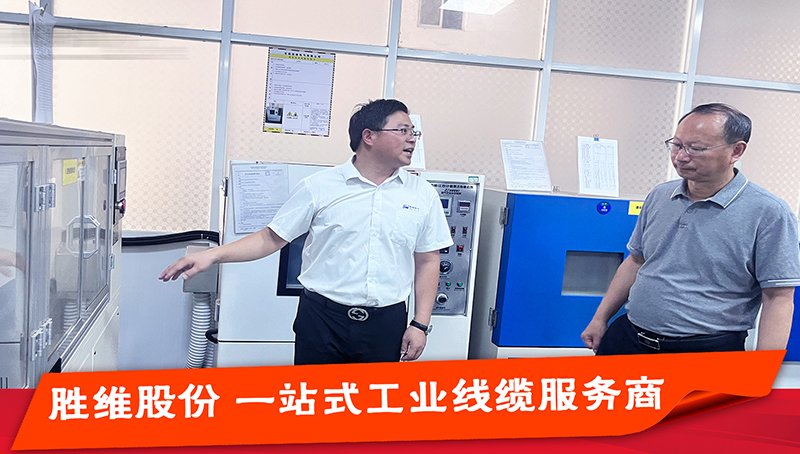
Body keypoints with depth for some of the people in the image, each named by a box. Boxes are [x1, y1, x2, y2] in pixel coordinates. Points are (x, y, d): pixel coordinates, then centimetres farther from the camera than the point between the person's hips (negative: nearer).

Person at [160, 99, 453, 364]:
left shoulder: (423, 195, 5)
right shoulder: (319, 187, -1)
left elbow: (427, 262, 7)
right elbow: (272, 237, 1)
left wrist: (420, 324, 2)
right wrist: (213, 255, -10)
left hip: (387, 324, 2)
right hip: (322, 319, -1)